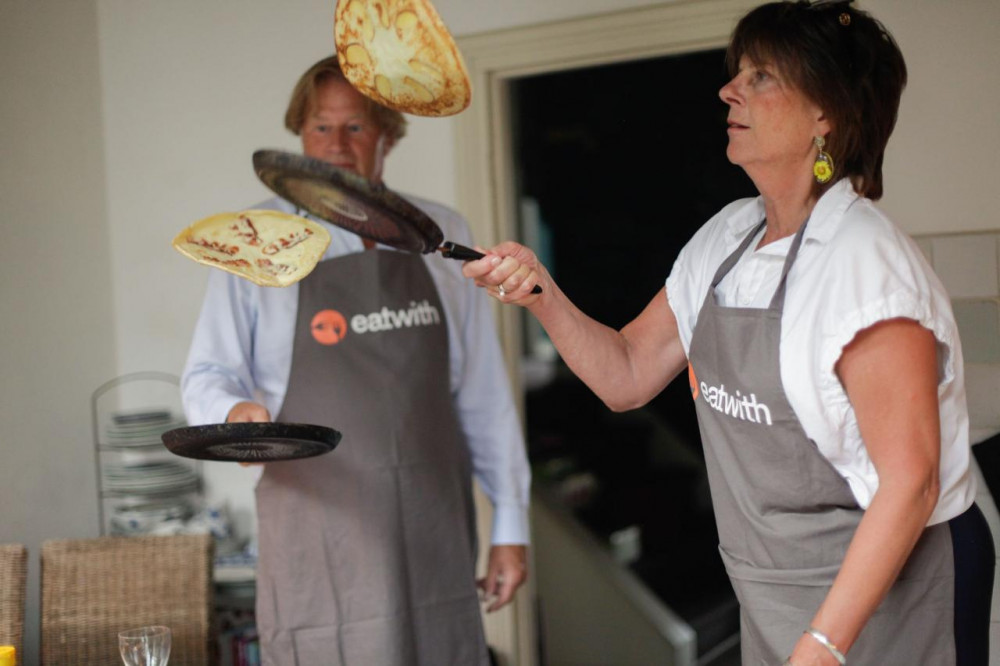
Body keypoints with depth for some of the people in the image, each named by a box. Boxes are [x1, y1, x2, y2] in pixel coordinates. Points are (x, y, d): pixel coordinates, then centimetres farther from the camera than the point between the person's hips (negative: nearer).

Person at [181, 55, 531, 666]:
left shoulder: (442, 237, 9)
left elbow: (483, 393, 9)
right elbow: (210, 376, 3)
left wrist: (510, 523, 7)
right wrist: (237, 414, -21)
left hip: (433, 524, 2)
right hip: (319, 522, -2)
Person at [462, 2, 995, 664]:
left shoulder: (867, 261, -21)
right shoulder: (727, 239, 3)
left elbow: (911, 483, -23)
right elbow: (627, 375, 7)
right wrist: (542, 294, -9)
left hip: (883, 597, -7)